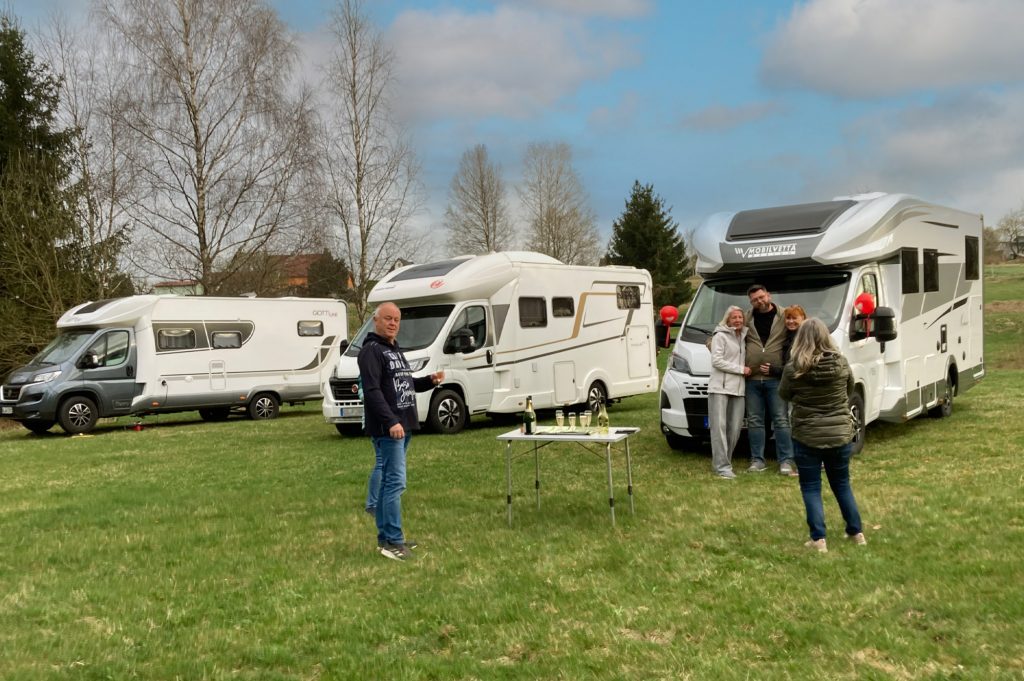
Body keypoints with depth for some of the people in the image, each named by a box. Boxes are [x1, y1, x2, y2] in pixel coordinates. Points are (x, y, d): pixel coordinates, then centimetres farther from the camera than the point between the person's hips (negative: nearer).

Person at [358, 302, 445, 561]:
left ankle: (385, 537, 19)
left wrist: (430, 380, 11)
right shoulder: (371, 350, -11)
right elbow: (372, 391, -21)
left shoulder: (395, 350, 20)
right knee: (395, 482, -11)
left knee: (387, 482, 13)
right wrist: (391, 421, -29)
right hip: (387, 429, -10)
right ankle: (393, 542, -6)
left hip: (403, 427, 10)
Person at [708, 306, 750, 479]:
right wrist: (741, 369, -9)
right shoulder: (720, 336, -2)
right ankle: (722, 466, -8)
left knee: (735, 428, 4)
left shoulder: (743, 336, 18)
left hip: (738, 388, 7)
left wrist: (744, 369, 5)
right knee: (719, 426, -9)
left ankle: (721, 461, 15)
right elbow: (716, 361, -11)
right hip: (720, 388, -7)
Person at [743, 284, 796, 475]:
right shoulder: (747, 319, 8)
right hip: (752, 379, 3)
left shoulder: (784, 317, 1)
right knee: (754, 421, 7)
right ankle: (757, 460, 15)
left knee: (781, 420, -1)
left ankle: (786, 461, 5)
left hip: (776, 379, -3)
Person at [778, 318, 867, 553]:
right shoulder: (841, 363, -7)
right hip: (840, 435, 3)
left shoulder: (793, 369, -16)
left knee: (811, 488, 8)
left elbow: (784, 395, 2)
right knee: (842, 484, 20)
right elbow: (850, 391, 10)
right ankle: (856, 532, 27)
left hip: (807, 437, -3)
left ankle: (818, 539, 3)